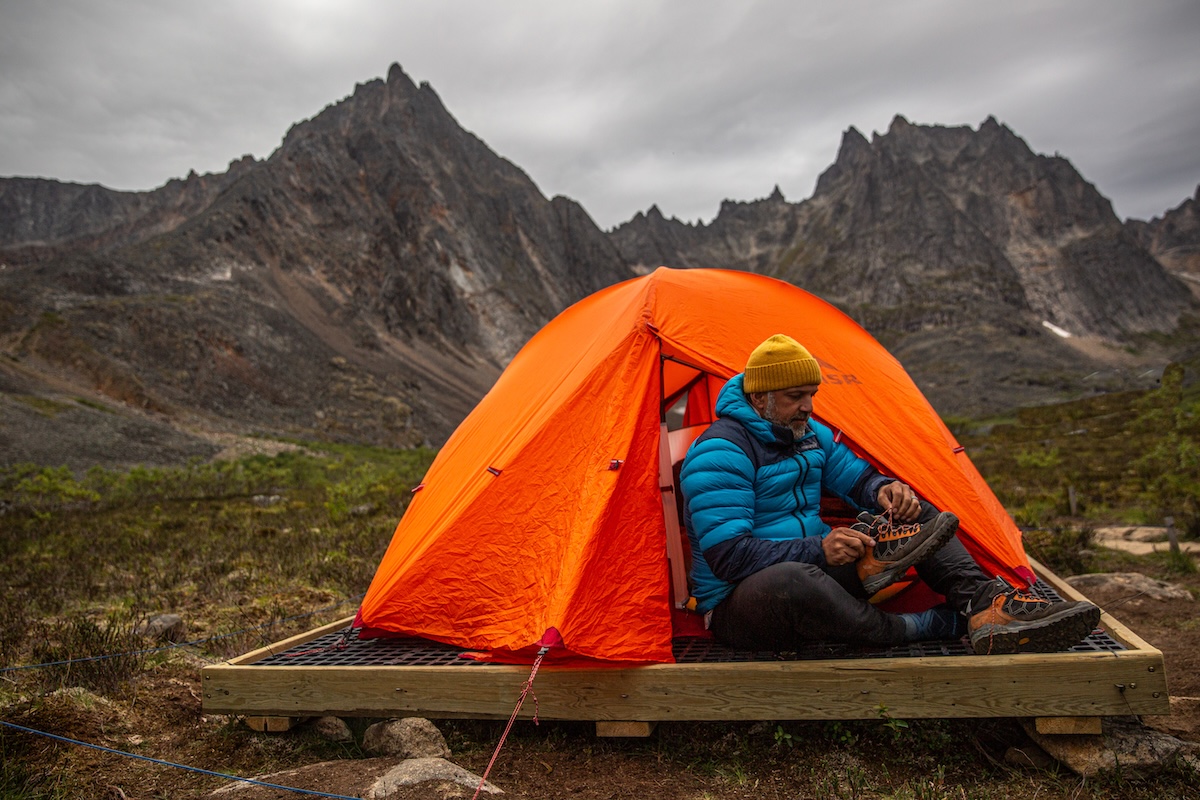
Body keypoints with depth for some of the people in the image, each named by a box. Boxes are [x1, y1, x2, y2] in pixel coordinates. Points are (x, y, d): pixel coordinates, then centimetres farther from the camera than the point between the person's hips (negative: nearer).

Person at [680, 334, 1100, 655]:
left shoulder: (809, 433, 9)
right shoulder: (719, 453, -20)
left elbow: (857, 478, 16)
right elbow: (728, 556, -25)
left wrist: (884, 490, -10)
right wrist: (819, 550, -34)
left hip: (817, 570, 8)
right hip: (739, 605, -8)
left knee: (915, 513, 2)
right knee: (790, 579, -45)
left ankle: (984, 602, -19)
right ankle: (932, 627, -28)